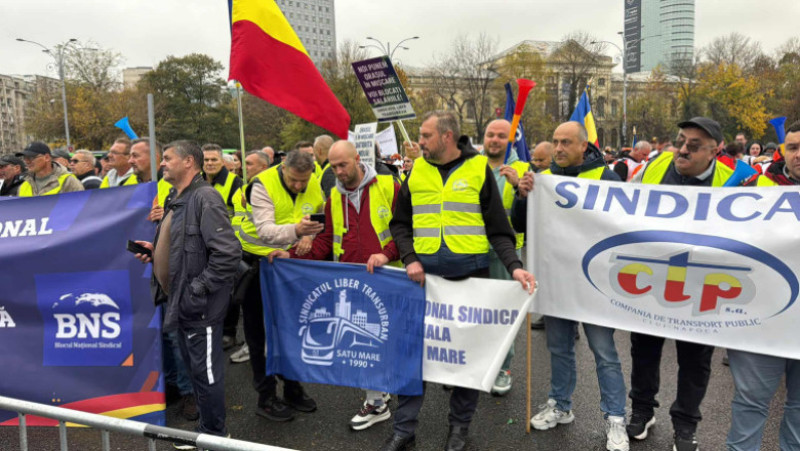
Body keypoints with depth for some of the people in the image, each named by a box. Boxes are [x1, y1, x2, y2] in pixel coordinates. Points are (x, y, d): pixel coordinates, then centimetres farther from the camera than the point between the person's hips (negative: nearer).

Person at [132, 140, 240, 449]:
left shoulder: (204, 198, -18)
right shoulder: (176, 200, 13)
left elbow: (228, 253, -26)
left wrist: (198, 289, -22)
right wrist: (156, 251, 8)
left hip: (199, 305, -10)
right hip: (180, 301, 10)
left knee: (206, 371, 3)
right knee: (194, 368, 20)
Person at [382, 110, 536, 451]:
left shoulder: (479, 169, -2)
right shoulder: (417, 171, 6)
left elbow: (498, 228, -2)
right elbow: (400, 224, 10)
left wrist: (514, 265, -16)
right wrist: (410, 259, -6)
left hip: (470, 275, -2)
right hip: (423, 275, 2)